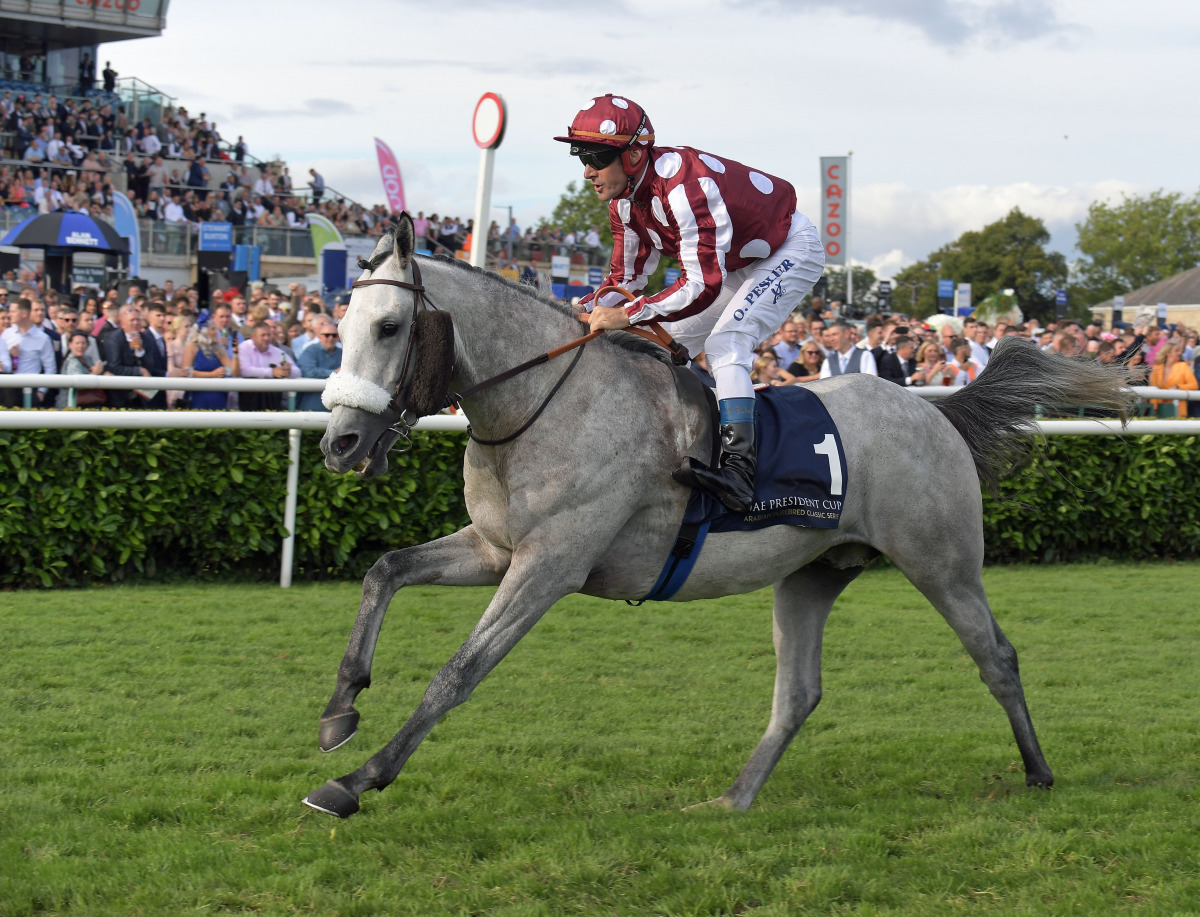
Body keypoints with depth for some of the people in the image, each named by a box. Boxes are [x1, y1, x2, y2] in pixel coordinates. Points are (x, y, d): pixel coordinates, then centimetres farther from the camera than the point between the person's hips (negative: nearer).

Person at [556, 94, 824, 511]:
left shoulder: (683, 186, -38)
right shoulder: (625, 199, -9)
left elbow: (703, 284, -42)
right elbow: (627, 278, -2)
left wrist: (627, 314, -44)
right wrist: (584, 310, -20)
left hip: (791, 252, -10)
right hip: (737, 264, 10)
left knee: (725, 343, -28)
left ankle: (738, 467, -37)